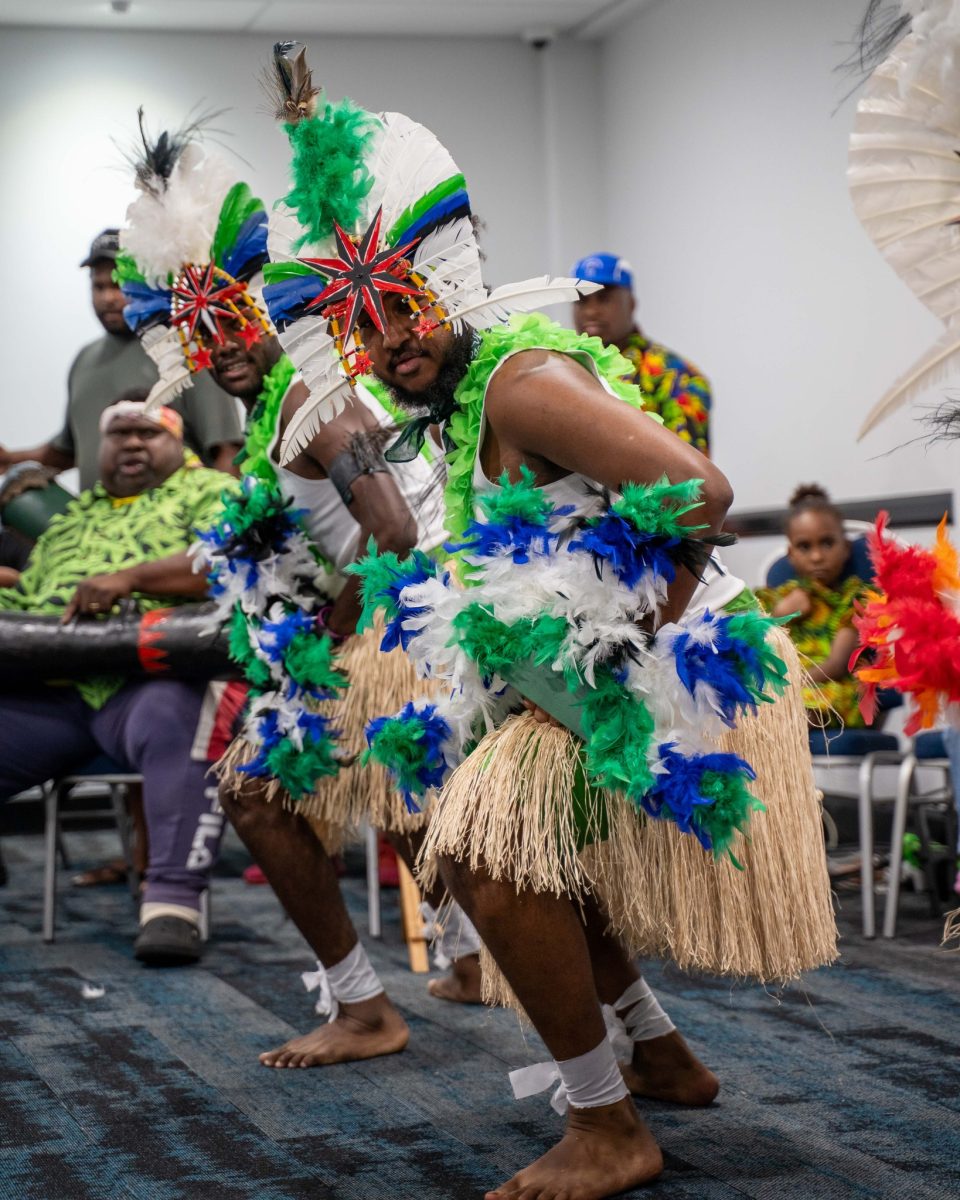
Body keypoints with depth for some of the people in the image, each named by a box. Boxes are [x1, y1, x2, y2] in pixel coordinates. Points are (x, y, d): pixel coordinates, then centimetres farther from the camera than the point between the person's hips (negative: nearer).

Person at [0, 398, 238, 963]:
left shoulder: (209, 491, 15)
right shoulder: (71, 518, 34)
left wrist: (130, 578, -18)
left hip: (152, 678, -5)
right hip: (47, 690, 6)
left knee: (175, 722, -39)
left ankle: (173, 904, -42)